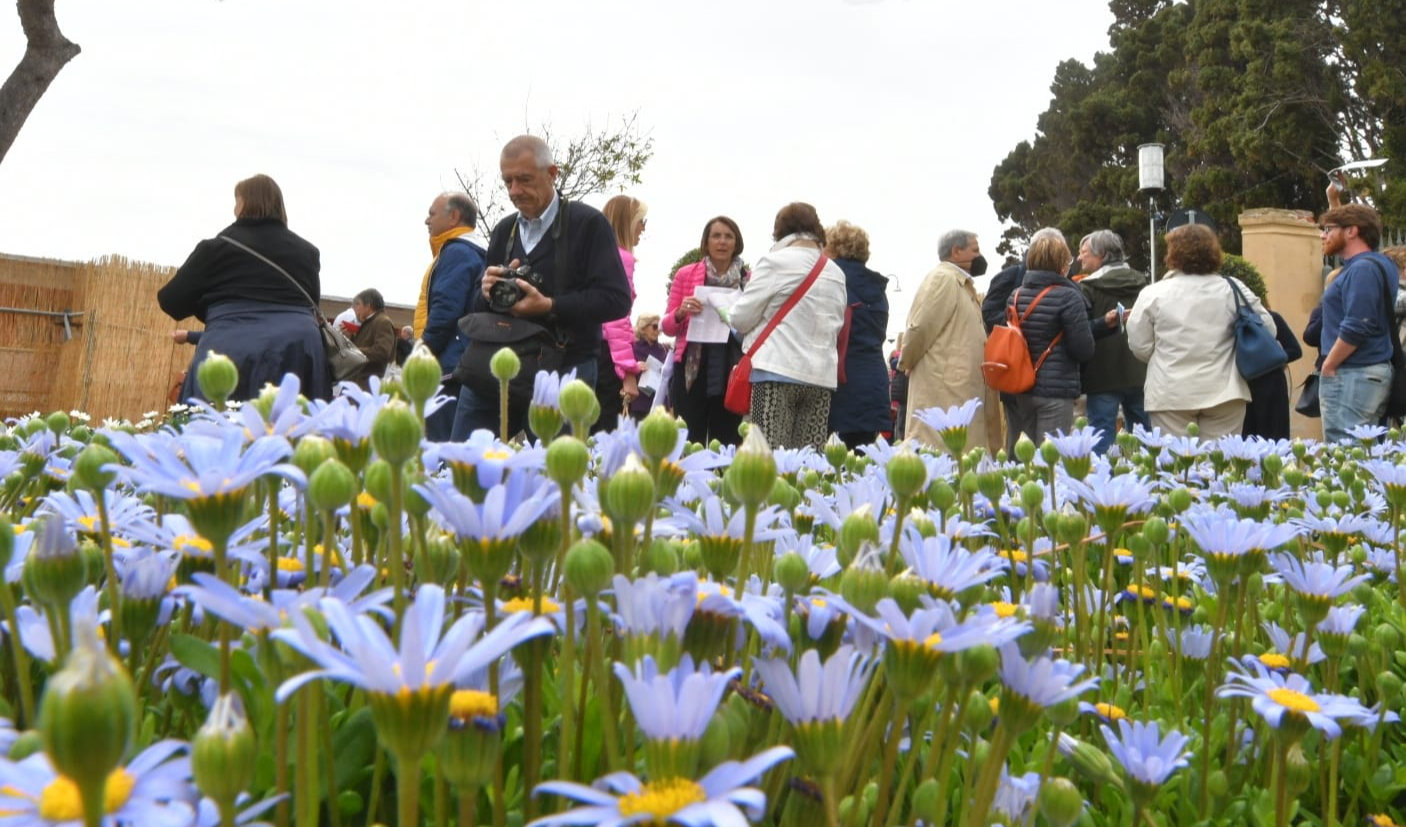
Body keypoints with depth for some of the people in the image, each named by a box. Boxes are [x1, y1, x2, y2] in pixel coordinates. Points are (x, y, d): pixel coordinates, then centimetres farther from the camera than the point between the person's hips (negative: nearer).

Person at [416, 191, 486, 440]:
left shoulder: (457, 252, -8)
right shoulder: (474, 252, 22)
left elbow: (445, 310, -18)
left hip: (449, 369, -10)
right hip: (460, 369, 10)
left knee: (443, 444, -12)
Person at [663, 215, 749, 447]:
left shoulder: (748, 280, 6)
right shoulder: (685, 274, 5)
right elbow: (668, 327, 8)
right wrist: (681, 312, -12)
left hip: (731, 373, 1)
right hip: (692, 371, -1)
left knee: (727, 443, 3)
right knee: (688, 443, -4)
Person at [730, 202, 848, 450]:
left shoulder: (776, 262, -2)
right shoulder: (836, 273, 11)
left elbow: (741, 318, -1)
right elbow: (837, 324, 16)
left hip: (778, 370, -5)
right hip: (823, 375, 5)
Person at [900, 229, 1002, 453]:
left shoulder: (962, 284, 22)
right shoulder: (942, 279, -9)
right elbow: (920, 327, -14)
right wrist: (907, 363, -3)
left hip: (964, 389, 9)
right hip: (943, 387, -9)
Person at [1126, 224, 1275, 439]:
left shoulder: (1153, 294, -1)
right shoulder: (1233, 290, 2)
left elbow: (1140, 346, 1)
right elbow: (1266, 330, 6)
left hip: (1171, 394, -1)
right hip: (1223, 391, 2)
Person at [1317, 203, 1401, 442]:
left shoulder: (1363, 269, -17)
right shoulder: (1377, 264, 14)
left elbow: (1355, 329, -25)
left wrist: (1327, 367, -13)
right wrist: (1335, 199, 35)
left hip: (1354, 375, -11)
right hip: (1371, 371, 11)